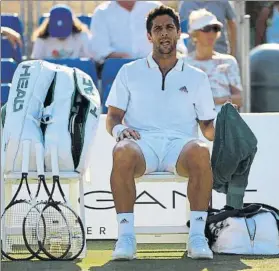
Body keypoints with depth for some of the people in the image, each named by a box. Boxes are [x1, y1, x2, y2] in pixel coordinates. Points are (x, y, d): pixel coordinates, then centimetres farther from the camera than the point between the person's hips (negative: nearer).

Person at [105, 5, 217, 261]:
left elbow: (208, 125, 20)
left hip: (180, 143, 0)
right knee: (123, 153, -38)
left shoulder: (196, 77, 22)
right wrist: (119, 128, -9)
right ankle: (126, 235, -35)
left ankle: (197, 235, -35)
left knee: (200, 152, -38)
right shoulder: (129, 72, 21)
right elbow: (112, 116, 15)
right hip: (142, 140, 0)